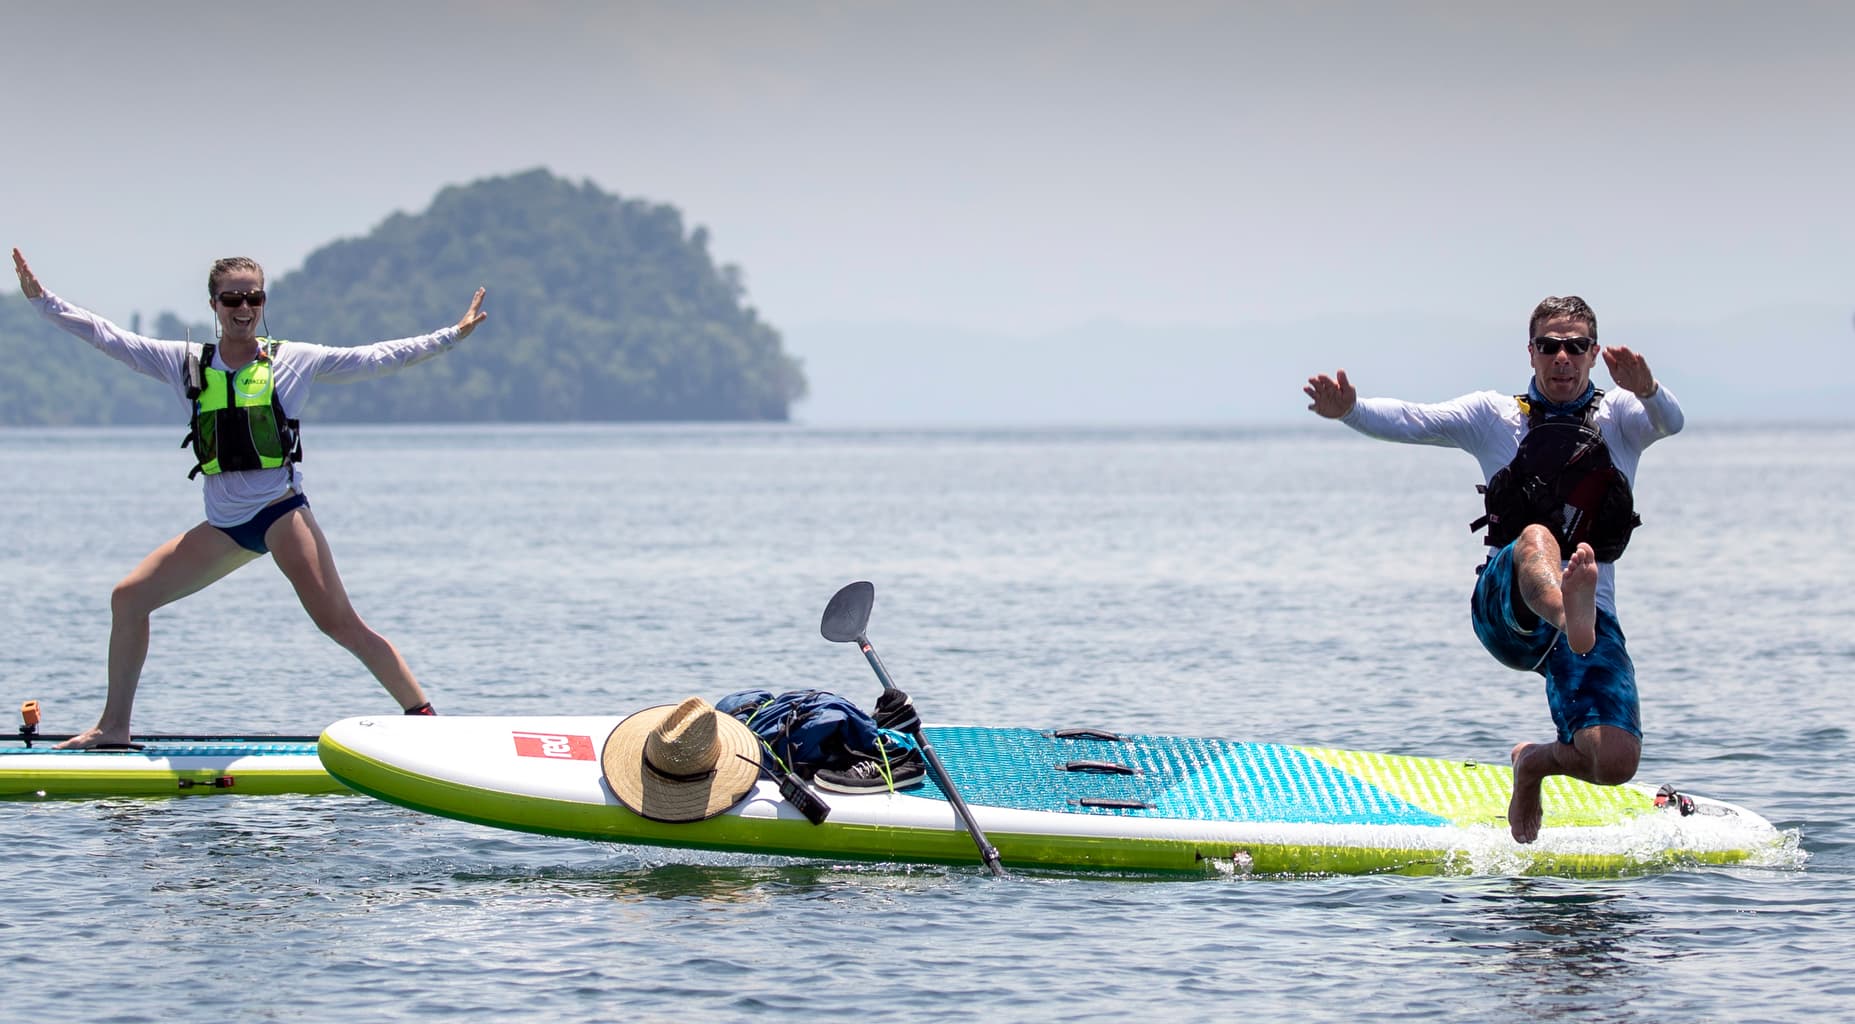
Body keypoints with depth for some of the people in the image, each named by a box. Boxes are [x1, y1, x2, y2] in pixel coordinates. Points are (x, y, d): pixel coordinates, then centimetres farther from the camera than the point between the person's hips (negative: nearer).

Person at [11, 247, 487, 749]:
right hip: (224, 525, 5)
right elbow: (105, 336, 9)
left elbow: (375, 359, 3)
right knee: (129, 597, 1)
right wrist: (41, 298, 3)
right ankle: (114, 727, 11)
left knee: (337, 621, -18)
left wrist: (452, 335, -1)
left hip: (280, 510, -5)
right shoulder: (185, 364, 8)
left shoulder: (293, 360, 1)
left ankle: (423, 714, -17)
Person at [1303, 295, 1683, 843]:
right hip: (1506, 607, -1)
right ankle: (1570, 611, -75)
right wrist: (1348, 410, -19)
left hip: (1593, 613, 1)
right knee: (1536, 538, -38)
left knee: (1615, 763, -17)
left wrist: (1646, 390, -33)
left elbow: (1670, 422, -8)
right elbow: (1409, 421, 3)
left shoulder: (1619, 415, 13)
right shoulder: (1495, 416, 15)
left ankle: (1536, 760, 19)